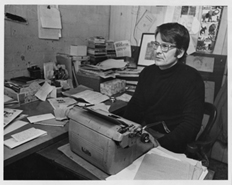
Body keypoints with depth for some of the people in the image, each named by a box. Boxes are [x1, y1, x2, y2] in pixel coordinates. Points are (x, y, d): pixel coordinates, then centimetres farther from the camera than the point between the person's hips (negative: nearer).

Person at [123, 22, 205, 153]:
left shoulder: (192, 79, -10)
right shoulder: (147, 72, 7)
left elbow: (191, 124, -17)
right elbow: (134, 107, 8)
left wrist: (160, 144, -30)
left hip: (170, 146, -4)